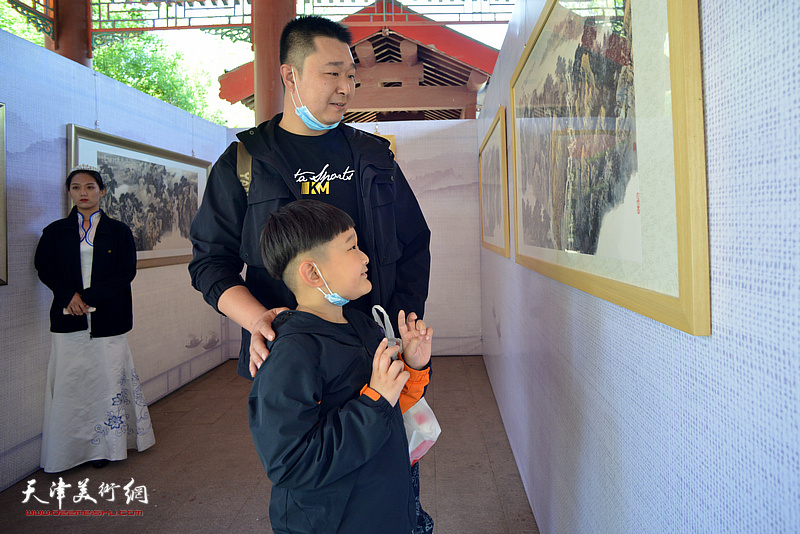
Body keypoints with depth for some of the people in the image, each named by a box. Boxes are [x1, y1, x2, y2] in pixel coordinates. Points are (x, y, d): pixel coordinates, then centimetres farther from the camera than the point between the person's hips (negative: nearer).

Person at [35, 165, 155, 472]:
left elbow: (125, 272, -1)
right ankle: (66, 450, 12)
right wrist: (70, 295, -12)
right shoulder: (55, 232, 12)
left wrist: (89, 297, -12)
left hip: (108, 318, -1)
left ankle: (104, 446, 13)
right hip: (68, 318, 1)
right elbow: (45, 268, 5)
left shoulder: (119, 232, 7)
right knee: (68, 382, 1)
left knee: (108, 378, 1)